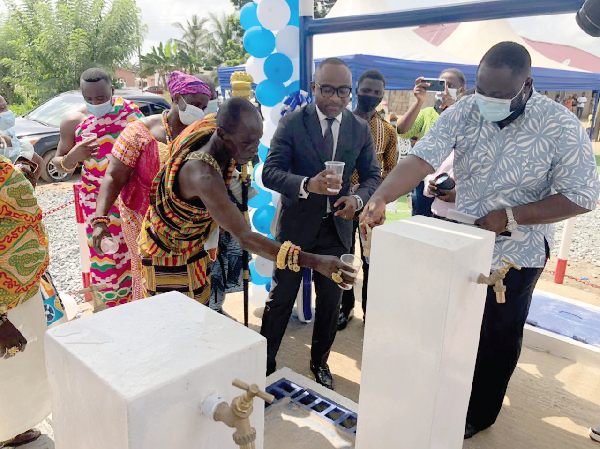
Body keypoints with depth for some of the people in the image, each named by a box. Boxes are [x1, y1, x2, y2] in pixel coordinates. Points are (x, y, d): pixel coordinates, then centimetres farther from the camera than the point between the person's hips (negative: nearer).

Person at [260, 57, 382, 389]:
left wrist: (358, 198, -17)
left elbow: (373, 176, 6)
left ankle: (320, 362, 38)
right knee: (280, 299, 7)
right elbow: (270, 172, -16)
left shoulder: (360, 129, 1)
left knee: (331, 300, 15)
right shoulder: (291, 123, -9)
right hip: (297, 224, -3)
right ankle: (265, 363, 29)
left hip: (336, 225, 3)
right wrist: (307, 184, -35)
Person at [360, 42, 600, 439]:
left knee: (498, 338, 14)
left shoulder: (562, 127, -20)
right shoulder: (463, 113, -14)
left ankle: (480, 414, 40)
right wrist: (381, 197, -42)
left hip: (517, 253, -3)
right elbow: (421, 160, -25)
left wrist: (511, 217, -24)